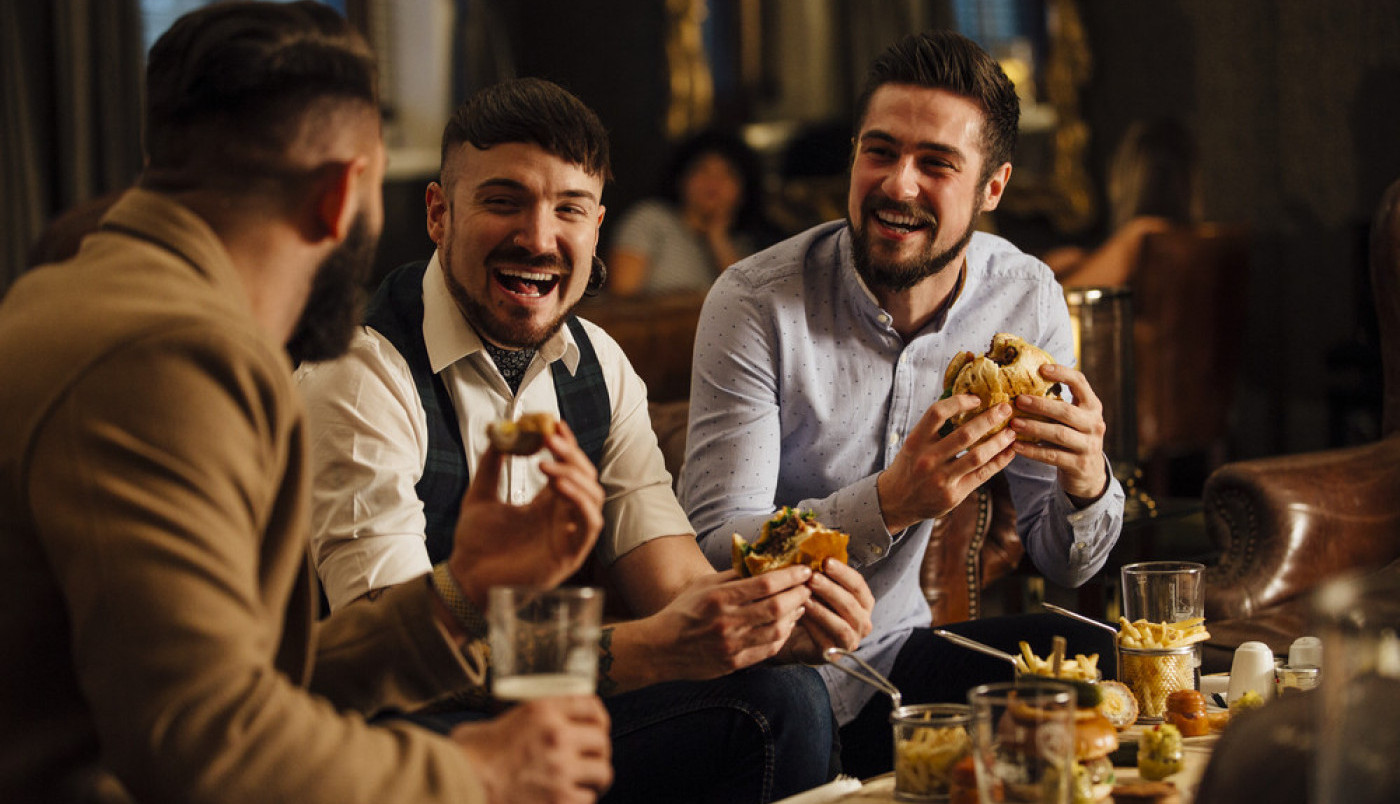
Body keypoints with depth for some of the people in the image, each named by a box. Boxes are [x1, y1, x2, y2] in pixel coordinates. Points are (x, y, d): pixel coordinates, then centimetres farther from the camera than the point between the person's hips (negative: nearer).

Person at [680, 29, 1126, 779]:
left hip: (892, 649, 5)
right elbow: (713, 548, -22)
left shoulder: (1026, 300, -3)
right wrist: (889, 504, -37)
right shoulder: (756, 303, -16)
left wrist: (1085, 483, -23)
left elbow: (1062, 563, 2)